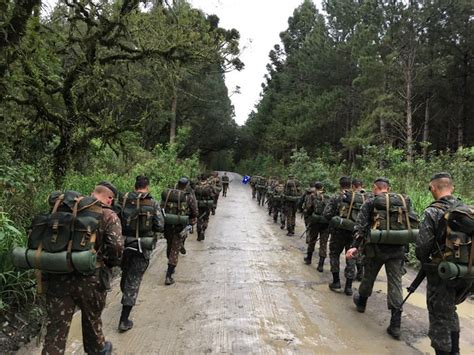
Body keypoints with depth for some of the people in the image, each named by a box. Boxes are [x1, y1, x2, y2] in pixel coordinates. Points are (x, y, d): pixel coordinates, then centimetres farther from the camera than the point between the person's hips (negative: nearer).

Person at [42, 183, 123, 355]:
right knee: (92, 318, 23)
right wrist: (110, 263, 2)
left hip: (58, 276, 3)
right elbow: (116, 246, -18)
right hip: (90, 278, -2)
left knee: (56, 327, 11)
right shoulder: (109, 216, -7)